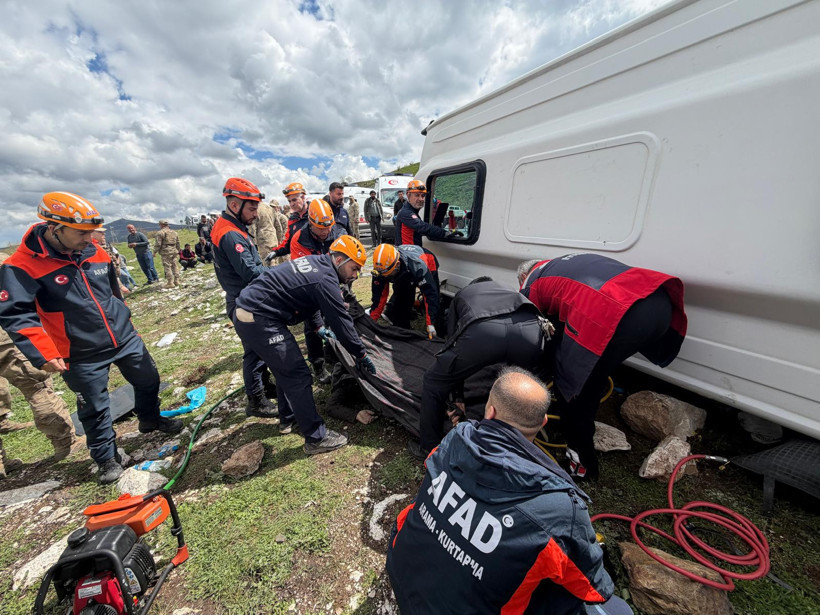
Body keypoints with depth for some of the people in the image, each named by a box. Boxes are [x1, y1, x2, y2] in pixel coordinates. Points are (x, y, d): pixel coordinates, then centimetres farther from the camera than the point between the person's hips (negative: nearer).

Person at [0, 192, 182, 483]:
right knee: (95, 408, 9)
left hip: (125, 339, 4)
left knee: (149, 380, 17)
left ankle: (150, 419, 45)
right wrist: (43, 354, -27)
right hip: (82, 355, -4)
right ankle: (107, 458, 30)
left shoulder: (95, 252, 0)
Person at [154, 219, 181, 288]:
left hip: (165, 252, -6)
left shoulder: (160, 233, -7)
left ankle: (170, 282, -4)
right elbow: (178, 243, 18)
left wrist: (155, 251, 0)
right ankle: (177, 281, 13)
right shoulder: (174, 232, 15)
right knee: (175, 266, 10)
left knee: (167, 267, -3)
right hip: (174, 251, 6)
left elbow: (158, 244, -11)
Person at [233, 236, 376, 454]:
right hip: (259, 321, -10)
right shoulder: (326, 279, -19)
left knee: (286, 368, 22)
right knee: (298, 376, -5)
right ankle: (316, 438, 7)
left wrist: (318, 327, 25)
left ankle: (288, 418, 41)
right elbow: (341, 321, -16)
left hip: (247, 312, 10)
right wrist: (362, 355, -5)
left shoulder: (314, 262, 10)